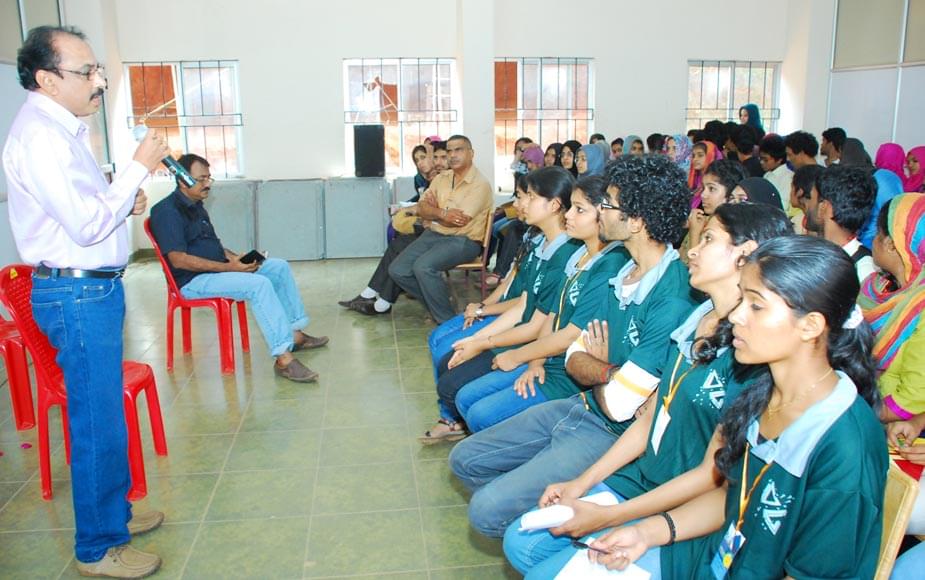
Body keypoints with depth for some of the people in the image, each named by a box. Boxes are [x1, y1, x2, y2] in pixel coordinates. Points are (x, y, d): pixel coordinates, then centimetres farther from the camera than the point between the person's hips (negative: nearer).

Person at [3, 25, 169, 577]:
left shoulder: (63, 127, 13)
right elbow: (87, 225, -23)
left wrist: (125, 199, 5)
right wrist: (138, 167, -16)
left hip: (94, 287, 10)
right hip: (78, 295, -10)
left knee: (104, 413, 19)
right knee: (98, 422, -1)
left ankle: (114, 510, 36)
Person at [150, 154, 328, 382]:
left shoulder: (196, 206, 15)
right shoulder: (167, 211, -15)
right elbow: (178, 260, -23)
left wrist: (236, 259, 1)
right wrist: (228, 267, -23)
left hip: (217, 269, 10)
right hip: (193, 281, -10)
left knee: (279, 266, 3)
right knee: (260, 284, -30)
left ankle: (294, 333, 5)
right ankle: (283, 358, -33)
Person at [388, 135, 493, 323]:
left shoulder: (480, 184, -11)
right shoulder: (441, 178, 12)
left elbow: (459, 220, -19)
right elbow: (421, 208, 2)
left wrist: (435, 210, -2)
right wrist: (443, 213, -18)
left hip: (464, 240, -7)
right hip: (434, 234, 8)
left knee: (423, 266, -32)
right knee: (397, 270, -8)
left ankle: (447, 320, -17)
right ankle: (436, 304, 8)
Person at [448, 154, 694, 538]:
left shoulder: (672, 301, -27)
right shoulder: (626, 273, 3)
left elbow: (618, 405, -26)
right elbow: (575, 359, 5)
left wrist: (594, 366, -4)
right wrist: (610, 372, -17)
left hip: (614, 435, -8)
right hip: (581, 407, 9)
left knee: (486, 511, -16)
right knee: (465, 460, 11)